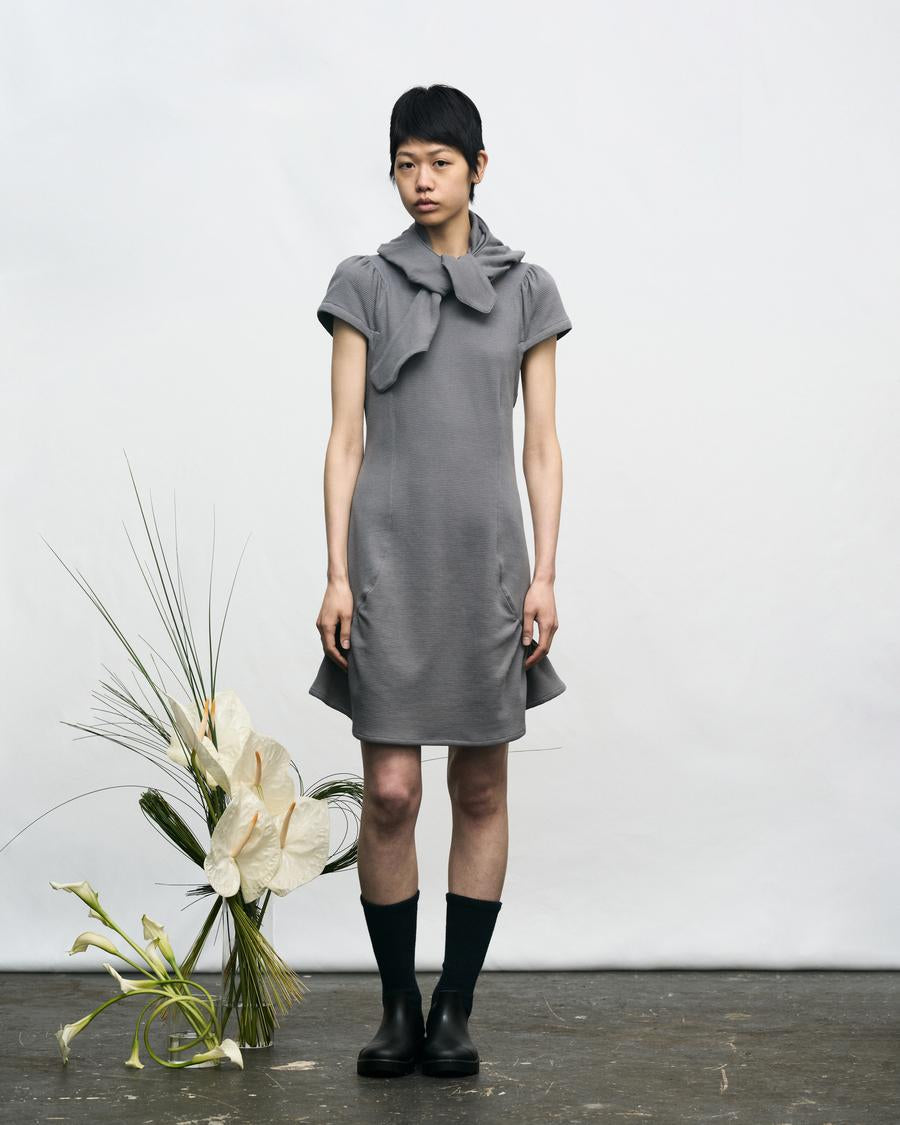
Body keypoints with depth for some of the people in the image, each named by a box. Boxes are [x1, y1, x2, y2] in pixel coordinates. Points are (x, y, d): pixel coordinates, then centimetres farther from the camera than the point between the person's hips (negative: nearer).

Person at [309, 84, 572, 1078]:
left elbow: (542, 444, 7)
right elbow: (344, 440, 2)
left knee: (482, 790, 5)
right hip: (390, 558, -1)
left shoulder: (526, 288, 8)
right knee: (389, 792, -4)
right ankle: (397, 1006, 13)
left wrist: (544, 574, -2)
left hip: (488, 557, 1)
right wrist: (336, 575, -5)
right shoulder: (363, 285, 5)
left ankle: (455, 1009, 16)